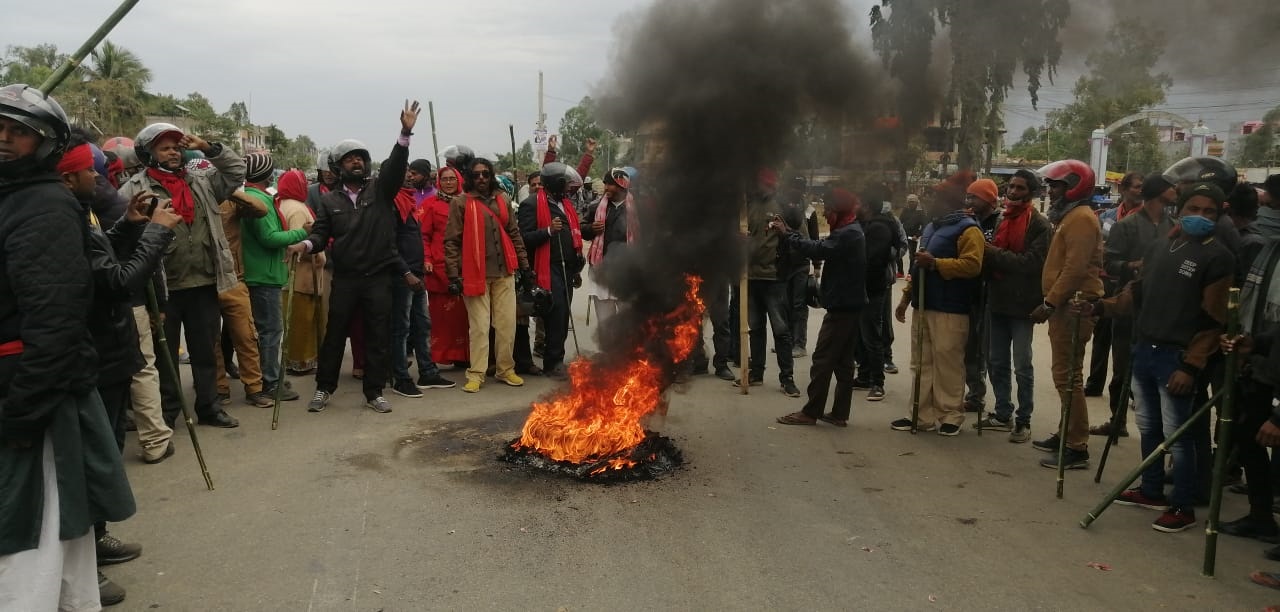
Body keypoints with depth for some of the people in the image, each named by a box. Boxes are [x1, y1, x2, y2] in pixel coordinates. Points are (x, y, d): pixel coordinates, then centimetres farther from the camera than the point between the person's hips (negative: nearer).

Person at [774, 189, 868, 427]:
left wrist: (787, 233, -17)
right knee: (843, 360, 10)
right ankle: (840, 413, 15)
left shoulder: (847, 234, -17)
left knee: (822, 359, -4)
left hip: (841, 306, -10)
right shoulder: (851, 231, 15)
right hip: (851, 305, 10)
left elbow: (817, 249, -27)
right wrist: (789, 232, 0)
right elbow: (821, 248, 9)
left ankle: (811, 412, 1)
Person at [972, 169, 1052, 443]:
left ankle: (1023, 421, 10)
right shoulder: (1003, 220, 13)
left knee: (1022, 366, 1)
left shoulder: (1040, 225, -9)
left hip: (1022, 304, -7)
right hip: (998, 301, 7)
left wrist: (993, 253, -15)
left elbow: (1031, 263, -18)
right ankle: (1003, 414, 25)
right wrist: (987, 259, -9)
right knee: (996, 362, 13)